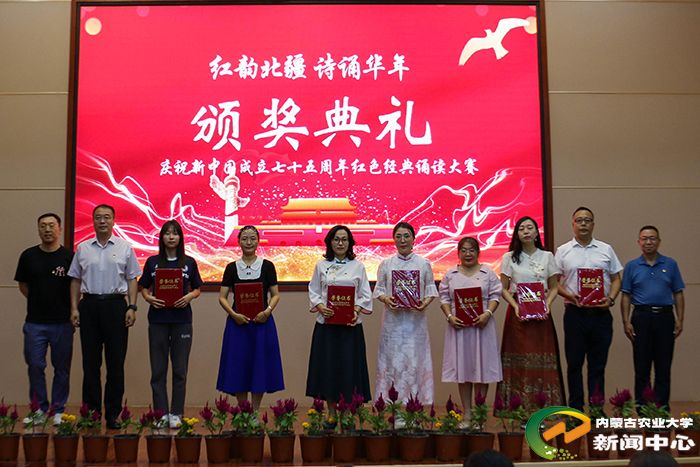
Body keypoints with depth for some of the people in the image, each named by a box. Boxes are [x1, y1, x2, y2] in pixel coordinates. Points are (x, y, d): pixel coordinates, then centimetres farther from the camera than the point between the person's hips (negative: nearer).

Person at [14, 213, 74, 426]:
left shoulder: (69, 256, -3)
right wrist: (39, 302, 9)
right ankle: (39, 409, 16)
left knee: (62, 368, 5)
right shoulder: (28, 256, 4)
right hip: (35, 322, 2)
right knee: (35, 366, 3)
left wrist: (72, 311, -2)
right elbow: (23, 285, 14)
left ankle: (59, 410, 15)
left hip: (62, 322, -2)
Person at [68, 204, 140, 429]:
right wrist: (74, 308, 2)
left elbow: (132, 280, 4)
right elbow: (76, 280, 11)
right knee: (90, 361, 5)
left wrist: (131, 307, -5)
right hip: (89, 304, 2)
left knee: (116, 362, 1)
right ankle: (91, 411, 13)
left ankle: (113, 413, 8)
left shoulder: (124, 248, 5)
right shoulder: (83, 248, 9)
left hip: (116, 304, -1)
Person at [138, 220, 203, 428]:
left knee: (180, 370, 2)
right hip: (158, 319, 0)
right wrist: (148, 298, -11)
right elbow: (143, 288, 10)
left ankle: (176, 414, 10)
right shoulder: (152, 262, 6)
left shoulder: (189, 262, 6)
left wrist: (189, 296, -10)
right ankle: (161, 413, 10)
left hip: (181, 319, 0)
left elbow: (197, 289, 10)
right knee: (158, 369, 3)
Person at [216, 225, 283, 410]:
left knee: (260, 366, 2)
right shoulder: (232, 267, 5)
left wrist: (267, 311, -14)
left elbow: (275, 295, 4)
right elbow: (222, 297, 3)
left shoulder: (267, 266, 3)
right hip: (238, 322, 1)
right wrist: (234, 314, -13)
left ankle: (255, 412, 14)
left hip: (262, 321, 0)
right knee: (238, 366, 2)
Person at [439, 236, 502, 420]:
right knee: (462, 366, 3)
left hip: (481, 325, -1)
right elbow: (444, 298, 6)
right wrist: (450, 317, -9)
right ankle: (467, 413, 10)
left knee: (481, 365, 0)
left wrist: (488, 313, -15)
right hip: (458, 325, 1)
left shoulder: (488, 273, 6)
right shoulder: (450, 275, 10)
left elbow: (495, 296, 1)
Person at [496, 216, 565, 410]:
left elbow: (554, 287, 10)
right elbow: (503, 288, 4)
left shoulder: (547, 256, 9)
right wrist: (515, 306, -12)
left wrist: (548, 304, -8)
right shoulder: (510, 258, 6)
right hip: (518, 314, -1)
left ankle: (542, 408, -1)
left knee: (542, 359, -4)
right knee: (520, 359, -6)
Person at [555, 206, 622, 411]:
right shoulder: (563, 251, 6)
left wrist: (611, 299, -6)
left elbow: (616, 279, 11)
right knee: (574, 363, 4)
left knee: (598, 364, 5)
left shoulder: (606, 250, 10)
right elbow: (555, 282, 4)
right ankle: (575, 409, 12)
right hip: (574, 312, -1)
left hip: (601, 313, 1)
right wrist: (570, 296, -12)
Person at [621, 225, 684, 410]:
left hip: (665, 318, 1)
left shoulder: (670, 264, 7)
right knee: (642, 367, 3)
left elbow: (678, 294, 6)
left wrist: (679, 320, -2)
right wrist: (626, 322, -5)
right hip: (641, 317, 0)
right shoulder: (632, 266, 5)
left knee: (663, 367, 4)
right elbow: (626, 296, 4)